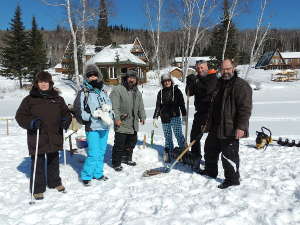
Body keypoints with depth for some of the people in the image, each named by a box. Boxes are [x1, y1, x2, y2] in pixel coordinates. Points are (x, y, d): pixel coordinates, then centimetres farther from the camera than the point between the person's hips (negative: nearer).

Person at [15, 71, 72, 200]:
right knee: (38, 164, 5)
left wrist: (66, 120, -8)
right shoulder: (30, 99, -1)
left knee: (54, 161, 19)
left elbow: (66, 113, 14)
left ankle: (55, 182, 39)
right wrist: (31, 122, -21)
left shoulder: (58, 99, 8)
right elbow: (20, 116, -2)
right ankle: (38, 189, 20)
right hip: (37, 138, -3)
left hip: (54, 137, 3)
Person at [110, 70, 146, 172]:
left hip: (133, 124, 7)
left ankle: (127, 158, 38)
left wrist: (142, 117, 9)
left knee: (132, 142, 19)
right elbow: (114, 106, -16)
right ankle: (116, 163, 14)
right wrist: (116, 118, -22)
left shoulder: (137, 92, 14)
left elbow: (141, 107, 20)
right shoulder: (118, 90, -10)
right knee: (119, 144, -1)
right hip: (121, 124, -7)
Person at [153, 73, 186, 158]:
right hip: (164, 118, 3)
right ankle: (169, 152, 18)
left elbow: (182, 104, 2)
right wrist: (155, 117, 7)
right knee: (167, 136, 8)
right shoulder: (161, 92, 10)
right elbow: (158, 106, 12)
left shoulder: (176, 90, 2)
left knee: (178, 135, -8)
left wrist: (184, 115, -3)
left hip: (175, 116, -3)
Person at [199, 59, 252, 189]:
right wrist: (209, 122, 23)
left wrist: (241, 127, -25)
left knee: (229, 154, -1)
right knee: (210, 149, 20)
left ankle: (232, 179, 17)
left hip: (230, 129, -9)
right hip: (215, 127, 9)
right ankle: (210, 171, 40)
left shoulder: (241, 85, -13)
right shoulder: (219, 84, 14)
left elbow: (245, 108, -19)